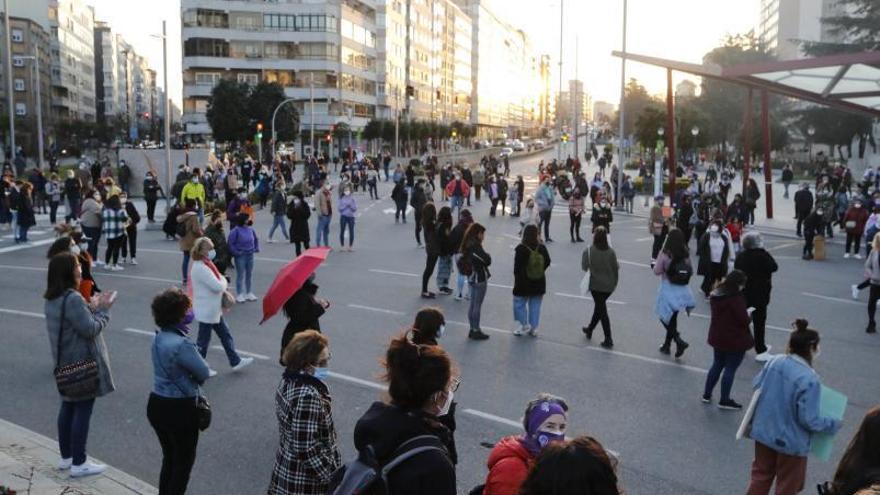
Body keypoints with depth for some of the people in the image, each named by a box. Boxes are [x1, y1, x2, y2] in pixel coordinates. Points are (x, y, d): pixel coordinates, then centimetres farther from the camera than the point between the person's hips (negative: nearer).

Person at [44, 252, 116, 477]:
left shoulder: (52, 299, 7)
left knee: (68, 407, 18)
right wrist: (103, 309, -9)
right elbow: (91, 329, -22)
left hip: (65, 363, 10)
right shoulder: (73, 299, -24)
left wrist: (93, 307, 5)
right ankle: (78, 464, 6)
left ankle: (66, 457, 29)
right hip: (82, 364, -10)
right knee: (83, 410, -1)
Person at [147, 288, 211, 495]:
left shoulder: (159, 337, 0)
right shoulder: (182, 344, -26)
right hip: (179, 408, -8)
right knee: (184, 461, 11)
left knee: (169, 458, 23)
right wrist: (193, 379, 3)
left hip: (156, 405, 8)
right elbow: (204, 373, -16)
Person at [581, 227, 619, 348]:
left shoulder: (589, 251, -13)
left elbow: (584, 268, -10)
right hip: (609, 286, 3)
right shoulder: (611, 252, -6)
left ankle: (608, 339, -2)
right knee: (599, 307, 23)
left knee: (602, 310, 3)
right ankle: (590, 329, 41)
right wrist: (615, 283, 10)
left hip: (596, 285, -3)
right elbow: (616, 268, -2)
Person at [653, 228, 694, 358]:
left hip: (668, 289, -5)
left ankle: (679, 340, -7)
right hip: (682, 289, 5)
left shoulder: (665, 254, -17)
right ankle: (667, 345, 30)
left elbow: (657, 271, -10)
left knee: (664, 317, 10)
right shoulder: (686, 254, -4)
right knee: (672, 318, 18)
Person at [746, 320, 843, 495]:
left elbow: (756, 385, 7)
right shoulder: (809, 379, -26)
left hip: (763, 432, 6)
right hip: (790, 441, -6)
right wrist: (834, 424, -5)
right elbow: (809, 419, -22)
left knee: (761, 474, 23)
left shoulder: (774, 361, -7)